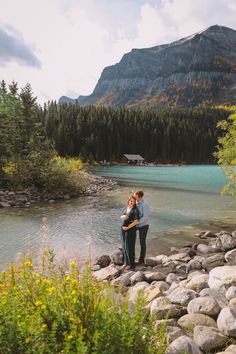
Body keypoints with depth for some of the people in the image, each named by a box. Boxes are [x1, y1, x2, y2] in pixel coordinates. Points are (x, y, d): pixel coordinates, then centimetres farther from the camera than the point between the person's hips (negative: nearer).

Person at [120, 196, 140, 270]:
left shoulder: (135, 210, -14)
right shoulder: (126, 208, 6)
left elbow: (136, 222, -20)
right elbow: (121, 217, 14)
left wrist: (127, 227, -17)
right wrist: (123, 217, -11)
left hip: (131, 230, -7)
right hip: (123, 229, 7)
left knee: (129, 247, -1)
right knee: (124, 246, 15)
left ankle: (131, 264, 12)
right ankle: (126, 261, 31)